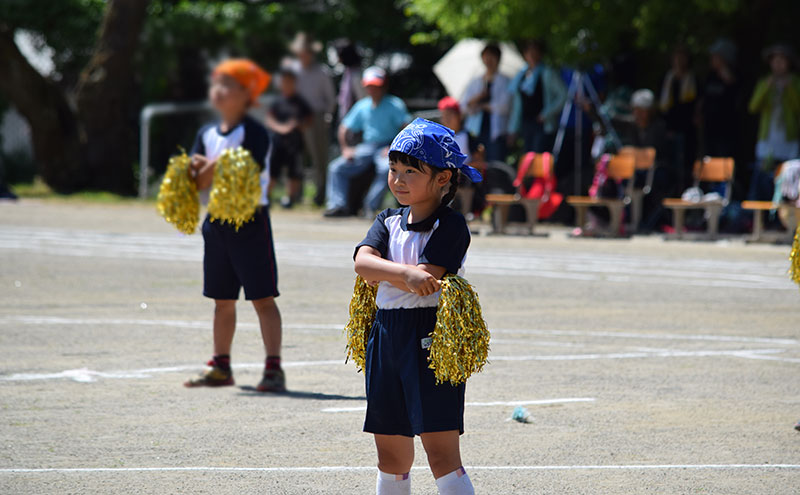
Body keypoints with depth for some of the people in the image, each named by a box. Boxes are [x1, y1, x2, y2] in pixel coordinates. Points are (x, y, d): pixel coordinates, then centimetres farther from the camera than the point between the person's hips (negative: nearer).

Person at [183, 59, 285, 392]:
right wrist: (213, 165, -14)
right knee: (222, 299, 14)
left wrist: (211, 169, -15)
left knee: (262, 298, -9)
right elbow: (198, 182, 4)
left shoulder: (253, 133, -10)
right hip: (217, 222, 7)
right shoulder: (207, 134, 11)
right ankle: (221, 367, 22)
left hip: (249, 221, -7)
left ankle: (273, 368, -12)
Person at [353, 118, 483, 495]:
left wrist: (380, 272, -6)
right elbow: (362, 262, -9)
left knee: (441, 453, -13)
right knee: (391, 455, 14)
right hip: (386, 337, 7)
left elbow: (425, 283, -19)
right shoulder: (389, 222, 11)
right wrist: (406, 273, -26)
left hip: (431, 338, -7)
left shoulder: (451, 226, -9)